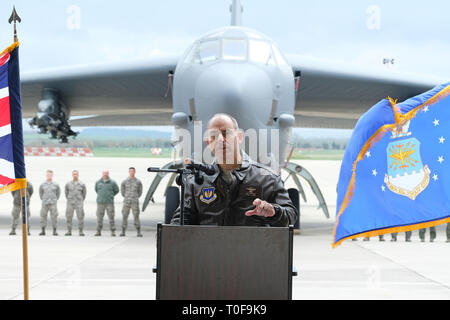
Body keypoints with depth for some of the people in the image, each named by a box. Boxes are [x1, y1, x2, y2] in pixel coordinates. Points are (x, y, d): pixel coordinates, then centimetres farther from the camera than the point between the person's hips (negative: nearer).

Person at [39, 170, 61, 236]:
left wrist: (55, 200, 9)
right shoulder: (43, 184, 4)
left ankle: (54, 231, 0)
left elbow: (58, 192, 15)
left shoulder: (56, 185, 2)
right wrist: (42, 199, 12)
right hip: (45, 203, 1)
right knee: (43, 216, 1)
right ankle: (43, 231, 8)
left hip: (53, 203, -1)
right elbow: (40, 192, 19)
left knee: (54, 216, -5)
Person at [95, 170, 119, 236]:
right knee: (99, 217, 1)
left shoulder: (112, 182, 1)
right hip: (100, 202, 2)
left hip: (109, 203, -2)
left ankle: (113, 231, -2)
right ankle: (98, 231, 6)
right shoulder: (98, 182, 7)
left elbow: (116, 190, 12)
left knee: (111, 217, -5)